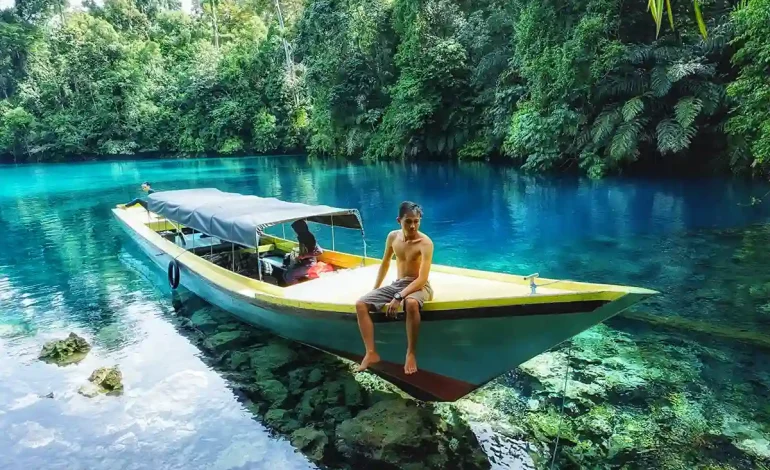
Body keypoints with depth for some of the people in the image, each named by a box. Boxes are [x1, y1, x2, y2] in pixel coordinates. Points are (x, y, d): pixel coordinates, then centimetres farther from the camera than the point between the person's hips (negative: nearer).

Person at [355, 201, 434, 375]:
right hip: (396, 284, 6)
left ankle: (411, 353, -24)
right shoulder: (393, 237, 0)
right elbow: (385, 263, 16)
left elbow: (422, 278, -26)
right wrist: (375, 289, 15)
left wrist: (399, 297, -34)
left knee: (411, 303, -42)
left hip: (418, 285, -6)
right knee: (361, 304, -11)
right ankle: (371, 353, -11)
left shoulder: (425, 243, -18)